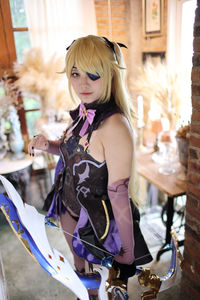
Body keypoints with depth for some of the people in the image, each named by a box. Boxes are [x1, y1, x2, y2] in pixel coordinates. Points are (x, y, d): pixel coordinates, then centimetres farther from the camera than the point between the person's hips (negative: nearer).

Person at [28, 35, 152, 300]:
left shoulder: (115, 125, -31)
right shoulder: (84, 112, -5)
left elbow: (119, 192, -28)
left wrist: (127, 255, -19)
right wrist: (48, 146, -8)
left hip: (98, 223, -7)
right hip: (69, 209, 8)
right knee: (80, 268, 34)